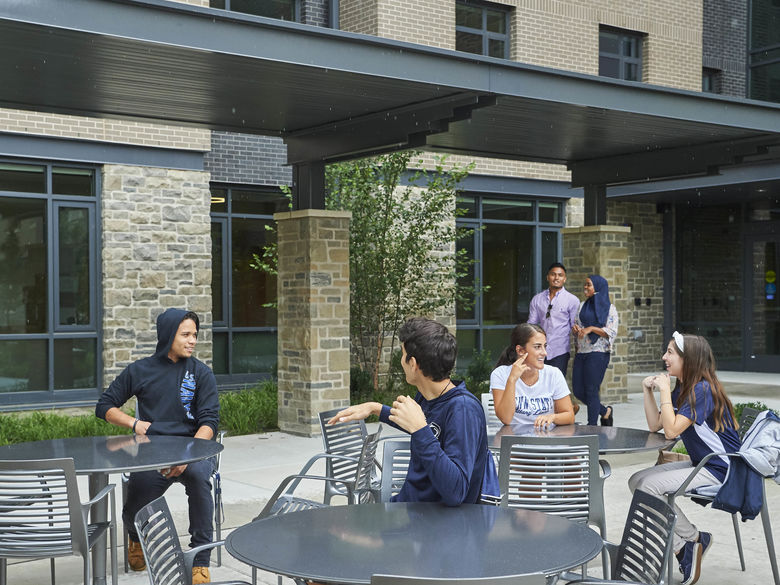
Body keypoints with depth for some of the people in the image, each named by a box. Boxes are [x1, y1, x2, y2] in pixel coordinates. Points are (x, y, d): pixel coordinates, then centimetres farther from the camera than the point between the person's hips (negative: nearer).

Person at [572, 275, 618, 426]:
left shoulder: (609, 308, -1)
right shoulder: (582, 306, 16)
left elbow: (611, 332, -9)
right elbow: (576, 324, 20)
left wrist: (591, 328, -18)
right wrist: (575, 328, -3)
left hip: (598, 353, -6)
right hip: (581, 354, 6)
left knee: (591, 390, -6)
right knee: (578, 390, 4)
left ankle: (592, 426, 5)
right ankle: (605, 411, 26)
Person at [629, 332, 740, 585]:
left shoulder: (702, 390, -21)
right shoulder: (681, 388, 9)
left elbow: (671, 430, -28)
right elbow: (655, 425, 8)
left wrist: (664, 391, -20)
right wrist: (647, 390, 0)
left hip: (719, 469, -10)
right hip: (700, 463, 10)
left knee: (649, 486, -19)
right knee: (636, 481, 2)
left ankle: (693, 539, -2)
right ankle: (681, 547, 2)